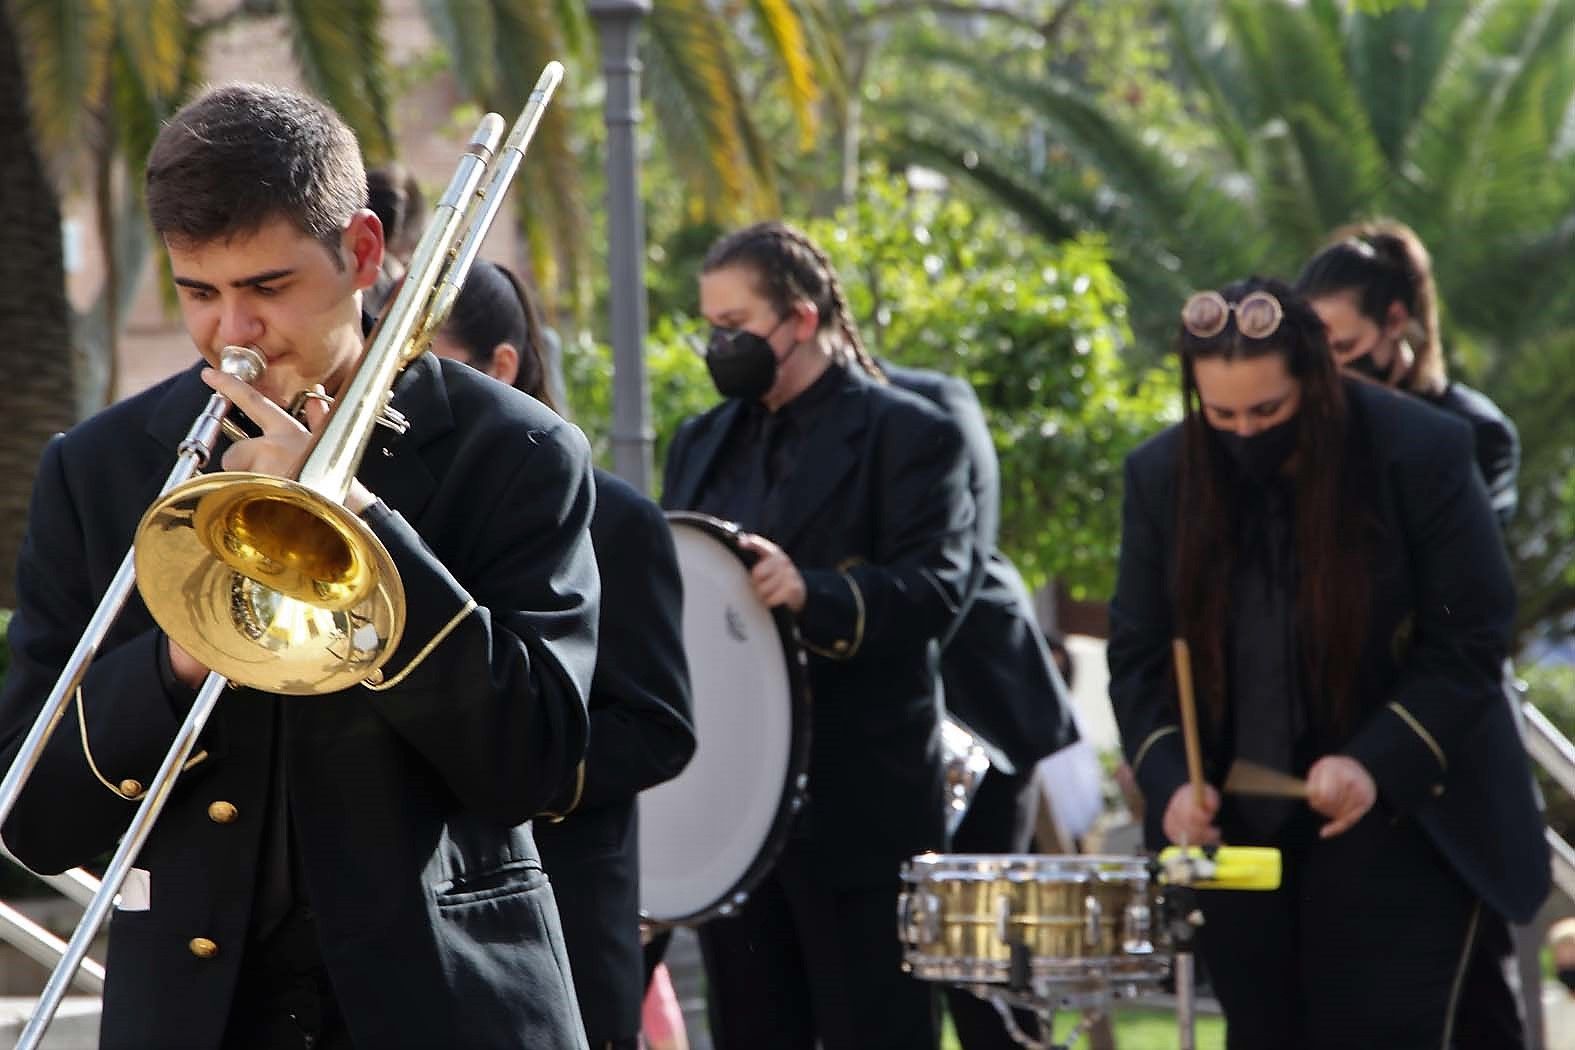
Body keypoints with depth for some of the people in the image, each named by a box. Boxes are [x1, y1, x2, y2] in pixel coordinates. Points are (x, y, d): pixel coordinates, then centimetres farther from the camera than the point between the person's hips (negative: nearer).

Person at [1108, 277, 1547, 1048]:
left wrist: (1378, 762, -23)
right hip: (1242, 829, 4)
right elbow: (1138, 652, 3)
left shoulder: (1421, 454, -13)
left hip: (1405, 823, -4)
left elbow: (1470, 639, -11)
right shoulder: (1162, 475, -1)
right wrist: (1171, 780, -14)